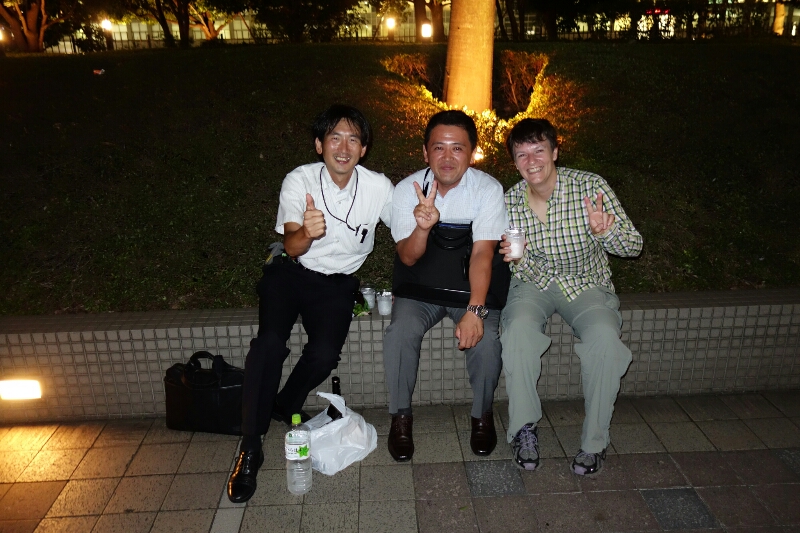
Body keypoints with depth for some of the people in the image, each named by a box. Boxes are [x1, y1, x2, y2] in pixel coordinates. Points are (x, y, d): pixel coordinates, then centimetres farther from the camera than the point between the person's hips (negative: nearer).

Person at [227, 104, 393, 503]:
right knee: (270, 340, -26)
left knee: (325, 352, -23)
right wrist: (307, 234, -45)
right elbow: (291, 247, -20)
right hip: (292, 273, -1)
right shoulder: (299, 180, -12)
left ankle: (284, 407, 10)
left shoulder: (379, 187, -9)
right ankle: (249, 449, -13)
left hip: (338, 282, 1)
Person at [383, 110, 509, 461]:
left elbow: (482, 254, -19)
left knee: (485, 341, -26)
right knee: (399, 335, -25)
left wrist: (475, 310, -31)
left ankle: (482, 415, 4)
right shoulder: (407, 190, -8)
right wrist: (423, 226, -35)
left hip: (471, 286, 0)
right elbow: (408, 258, -13)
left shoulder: (489, 189, -11)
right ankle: (401, 417, -1)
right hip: (420, 288, 1)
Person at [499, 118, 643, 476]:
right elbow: (515, 264, 7)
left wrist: (604, 231, -32)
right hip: (533, 283, 1)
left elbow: (633, 246, -10)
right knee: (518, 329, -31)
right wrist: (513, 256, -18)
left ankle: (595, 441, -12)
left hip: (586, 284, -1)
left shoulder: (590, 187, -13)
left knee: (604, 337, -31)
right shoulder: (509, 202, -5)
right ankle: (524, 429, -11)